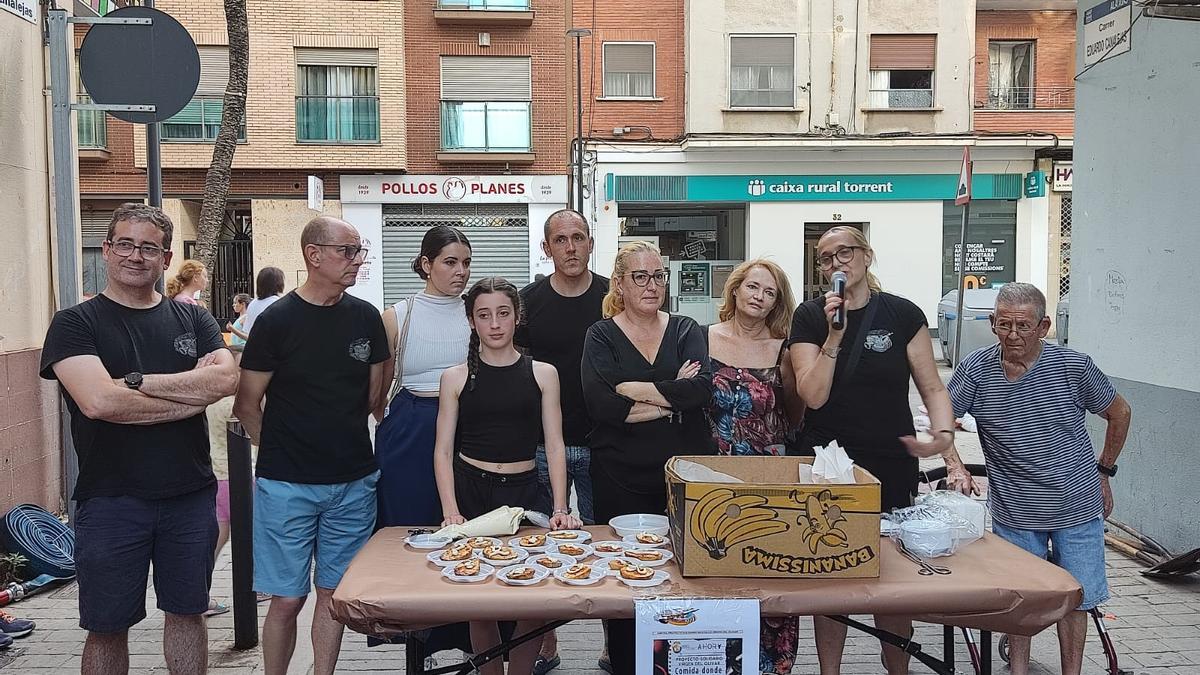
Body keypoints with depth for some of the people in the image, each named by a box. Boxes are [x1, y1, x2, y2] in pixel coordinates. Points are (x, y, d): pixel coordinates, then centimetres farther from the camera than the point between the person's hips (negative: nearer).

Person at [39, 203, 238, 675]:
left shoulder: (193, 320, 6)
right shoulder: (74, 323, -3)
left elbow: (226, 379, -12)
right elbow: (99, 402, -20)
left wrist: (137, 380, -17)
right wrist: (193, 393, -13)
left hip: (190, 496, 3)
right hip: (110, 500, -2)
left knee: (186, 613, 16)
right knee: (107, 629, 11)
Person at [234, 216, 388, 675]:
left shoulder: (365, 317, 3)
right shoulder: (277, 319, -9)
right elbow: (247, 404, -2)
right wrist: (281, 453, 4)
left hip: (353, 482, 4)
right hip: (287, 484, -3)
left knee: (333, 592, 12)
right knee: (288, 598, 4)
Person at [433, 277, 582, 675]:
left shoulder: (542, 374, 3)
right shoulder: (456, 378, 2)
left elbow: (555, 446, 1)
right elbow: (443, 451, 0)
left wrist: (560, 508, -8)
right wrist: (450, 513, -11)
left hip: (524, 492, 1)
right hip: (470, 491, 0)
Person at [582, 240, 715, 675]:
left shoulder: (686, 331, 9)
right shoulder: (602, 336, 3)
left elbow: (703, 388, -10)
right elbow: (601, 405, -14)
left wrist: (634, 389, -13)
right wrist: (672, 398, -10)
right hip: (621, 479, -1)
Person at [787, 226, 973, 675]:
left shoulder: (903, 315, -1)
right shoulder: (809, 317, -1)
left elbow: (933, 388, 2)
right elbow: (813, 396, -10)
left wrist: (944, 439, -14)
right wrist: (834, 334, -17)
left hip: (891, 467, 0)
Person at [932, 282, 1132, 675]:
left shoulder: (1074, 367, -9)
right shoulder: (976, 370, -9)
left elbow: (1119, 414, 7)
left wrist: (1102, 472, 8)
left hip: (1077, 509, 0)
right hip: (1014, 512, 0)